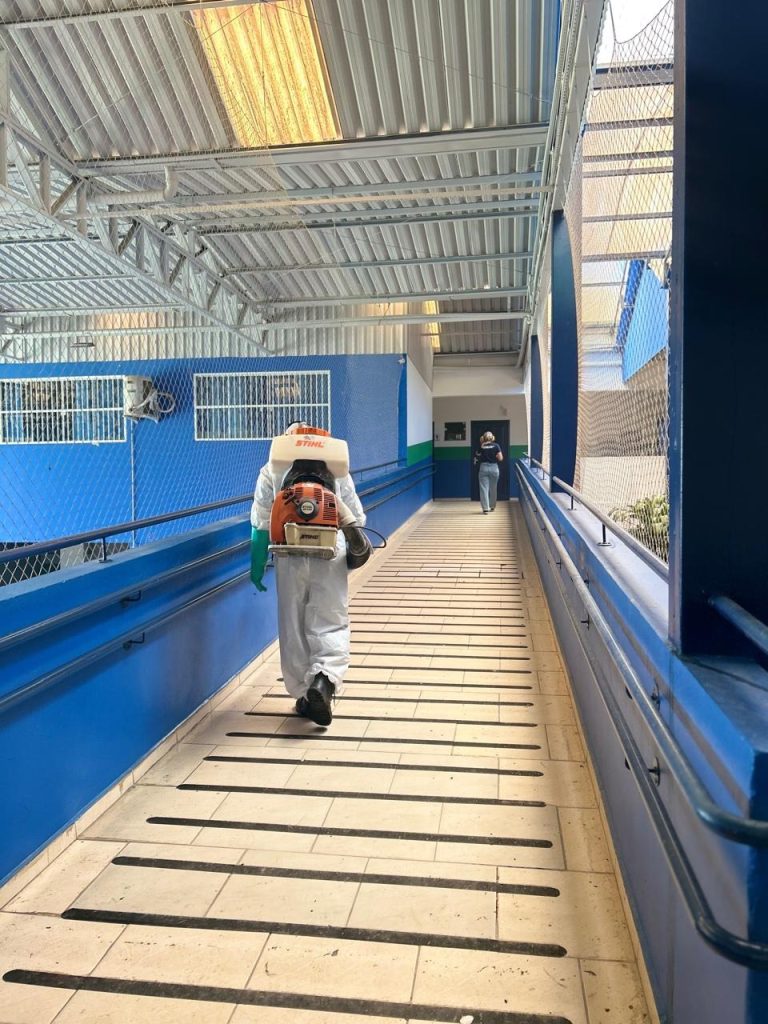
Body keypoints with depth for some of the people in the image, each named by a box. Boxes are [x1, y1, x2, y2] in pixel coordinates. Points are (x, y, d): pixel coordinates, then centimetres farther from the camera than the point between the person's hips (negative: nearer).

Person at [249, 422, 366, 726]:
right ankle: (324, 681, -21)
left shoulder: (271, 471, 6)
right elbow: (356, 517, 10)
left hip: (290, 558, 0)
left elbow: (261, 524, 2)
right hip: (330, 556, 0)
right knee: (331, 623, 4)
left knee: (293, 627, 12)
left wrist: (257, 565, 7)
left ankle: (303, 695, 18)